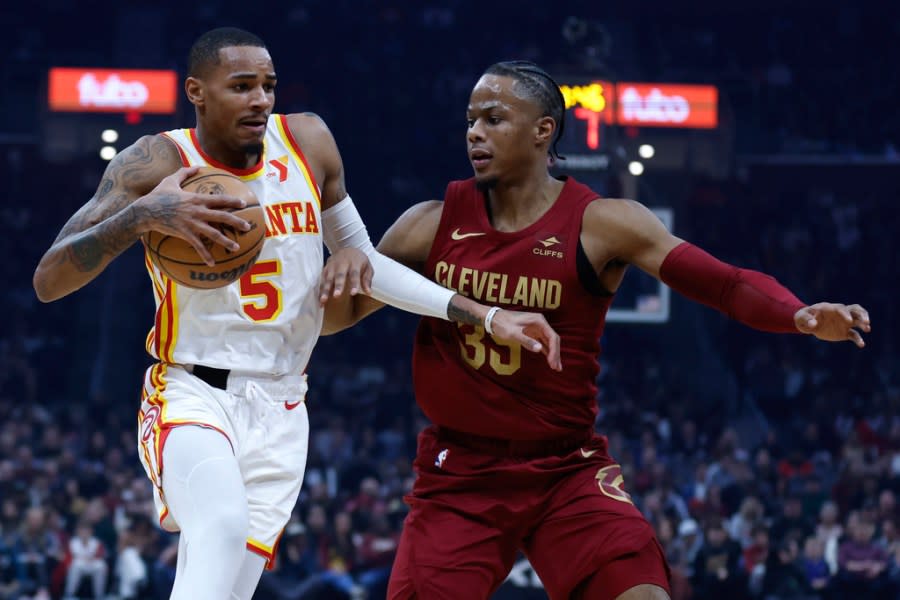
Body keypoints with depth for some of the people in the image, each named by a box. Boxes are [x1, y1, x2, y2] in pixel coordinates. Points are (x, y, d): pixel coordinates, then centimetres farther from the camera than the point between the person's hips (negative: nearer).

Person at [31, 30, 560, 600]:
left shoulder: (309, 142, 4)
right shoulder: (158, 163, -9)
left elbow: (362, 256, 18)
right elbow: (48, 281, -14)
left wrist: (485, 316, 13)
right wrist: (142, 215, -30)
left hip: (278, 414, 4)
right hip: (191, 397, -4)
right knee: (223, 523, -35)